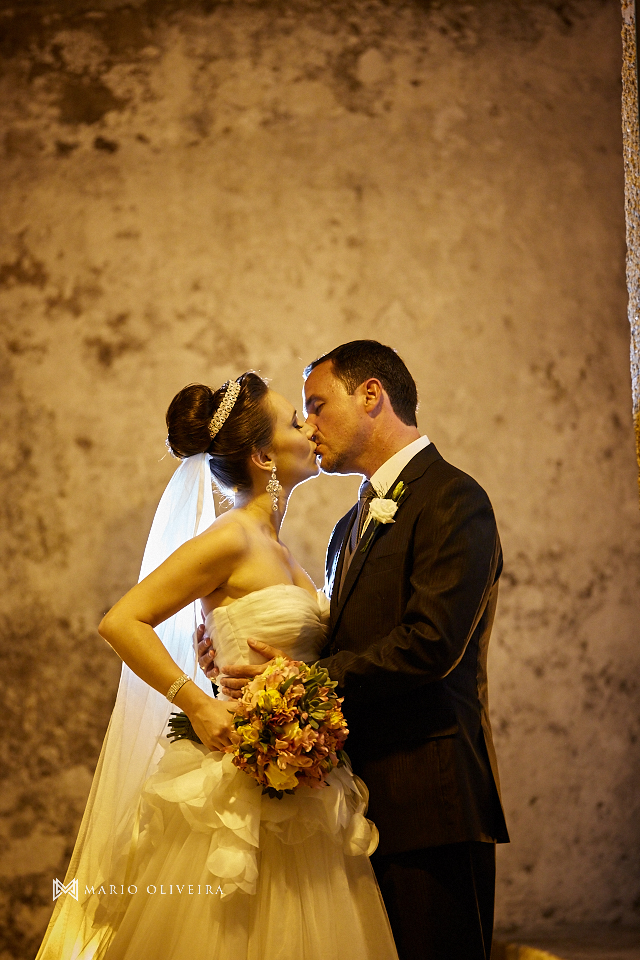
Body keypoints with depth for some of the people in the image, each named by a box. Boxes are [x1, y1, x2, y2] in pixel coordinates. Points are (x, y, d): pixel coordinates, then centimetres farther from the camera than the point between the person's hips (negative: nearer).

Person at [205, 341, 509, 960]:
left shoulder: (452, 501, -8)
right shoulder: (352, 525, 21)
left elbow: (430, 643, -19)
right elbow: (347, 648, 16)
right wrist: (243, 651, 0)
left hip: (427, 802, -8)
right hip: (361, 803, 8)